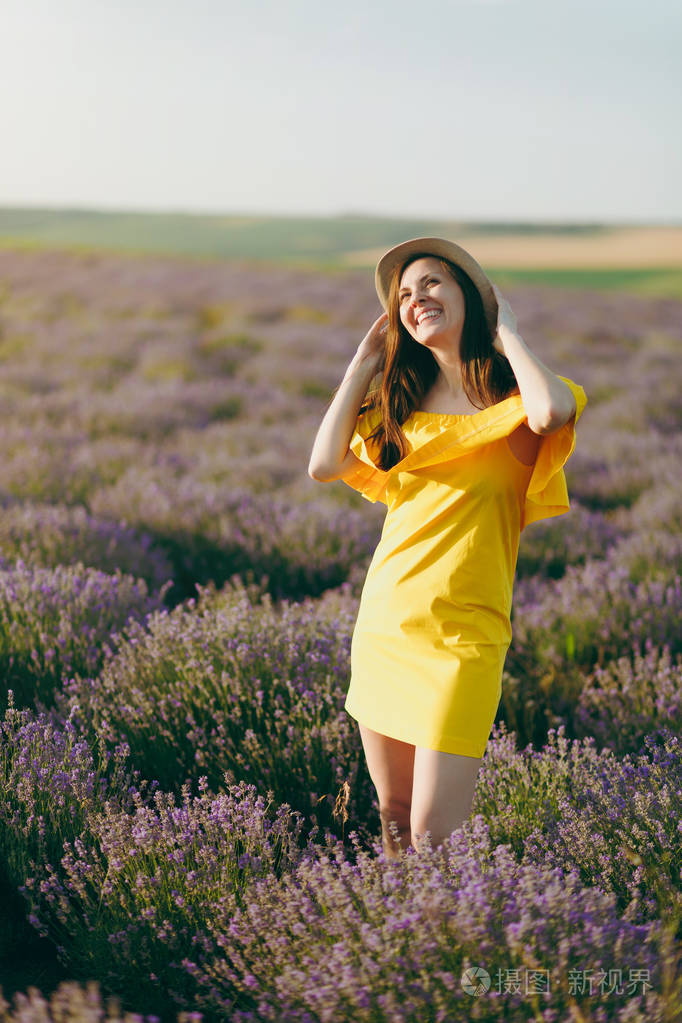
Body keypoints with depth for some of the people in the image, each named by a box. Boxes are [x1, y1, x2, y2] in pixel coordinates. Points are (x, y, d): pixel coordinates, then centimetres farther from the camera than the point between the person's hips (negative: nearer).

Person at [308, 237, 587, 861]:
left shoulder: (512, 399, -2)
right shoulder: (399, 401, 12)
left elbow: (554, 412, -27)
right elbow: (324, 465, -2)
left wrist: (504, 328, -9)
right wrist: (364, 362, 6)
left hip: (461, 634, -5)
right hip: (382, 624, 5)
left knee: (433, 838, -8)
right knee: (393, 822, 13)